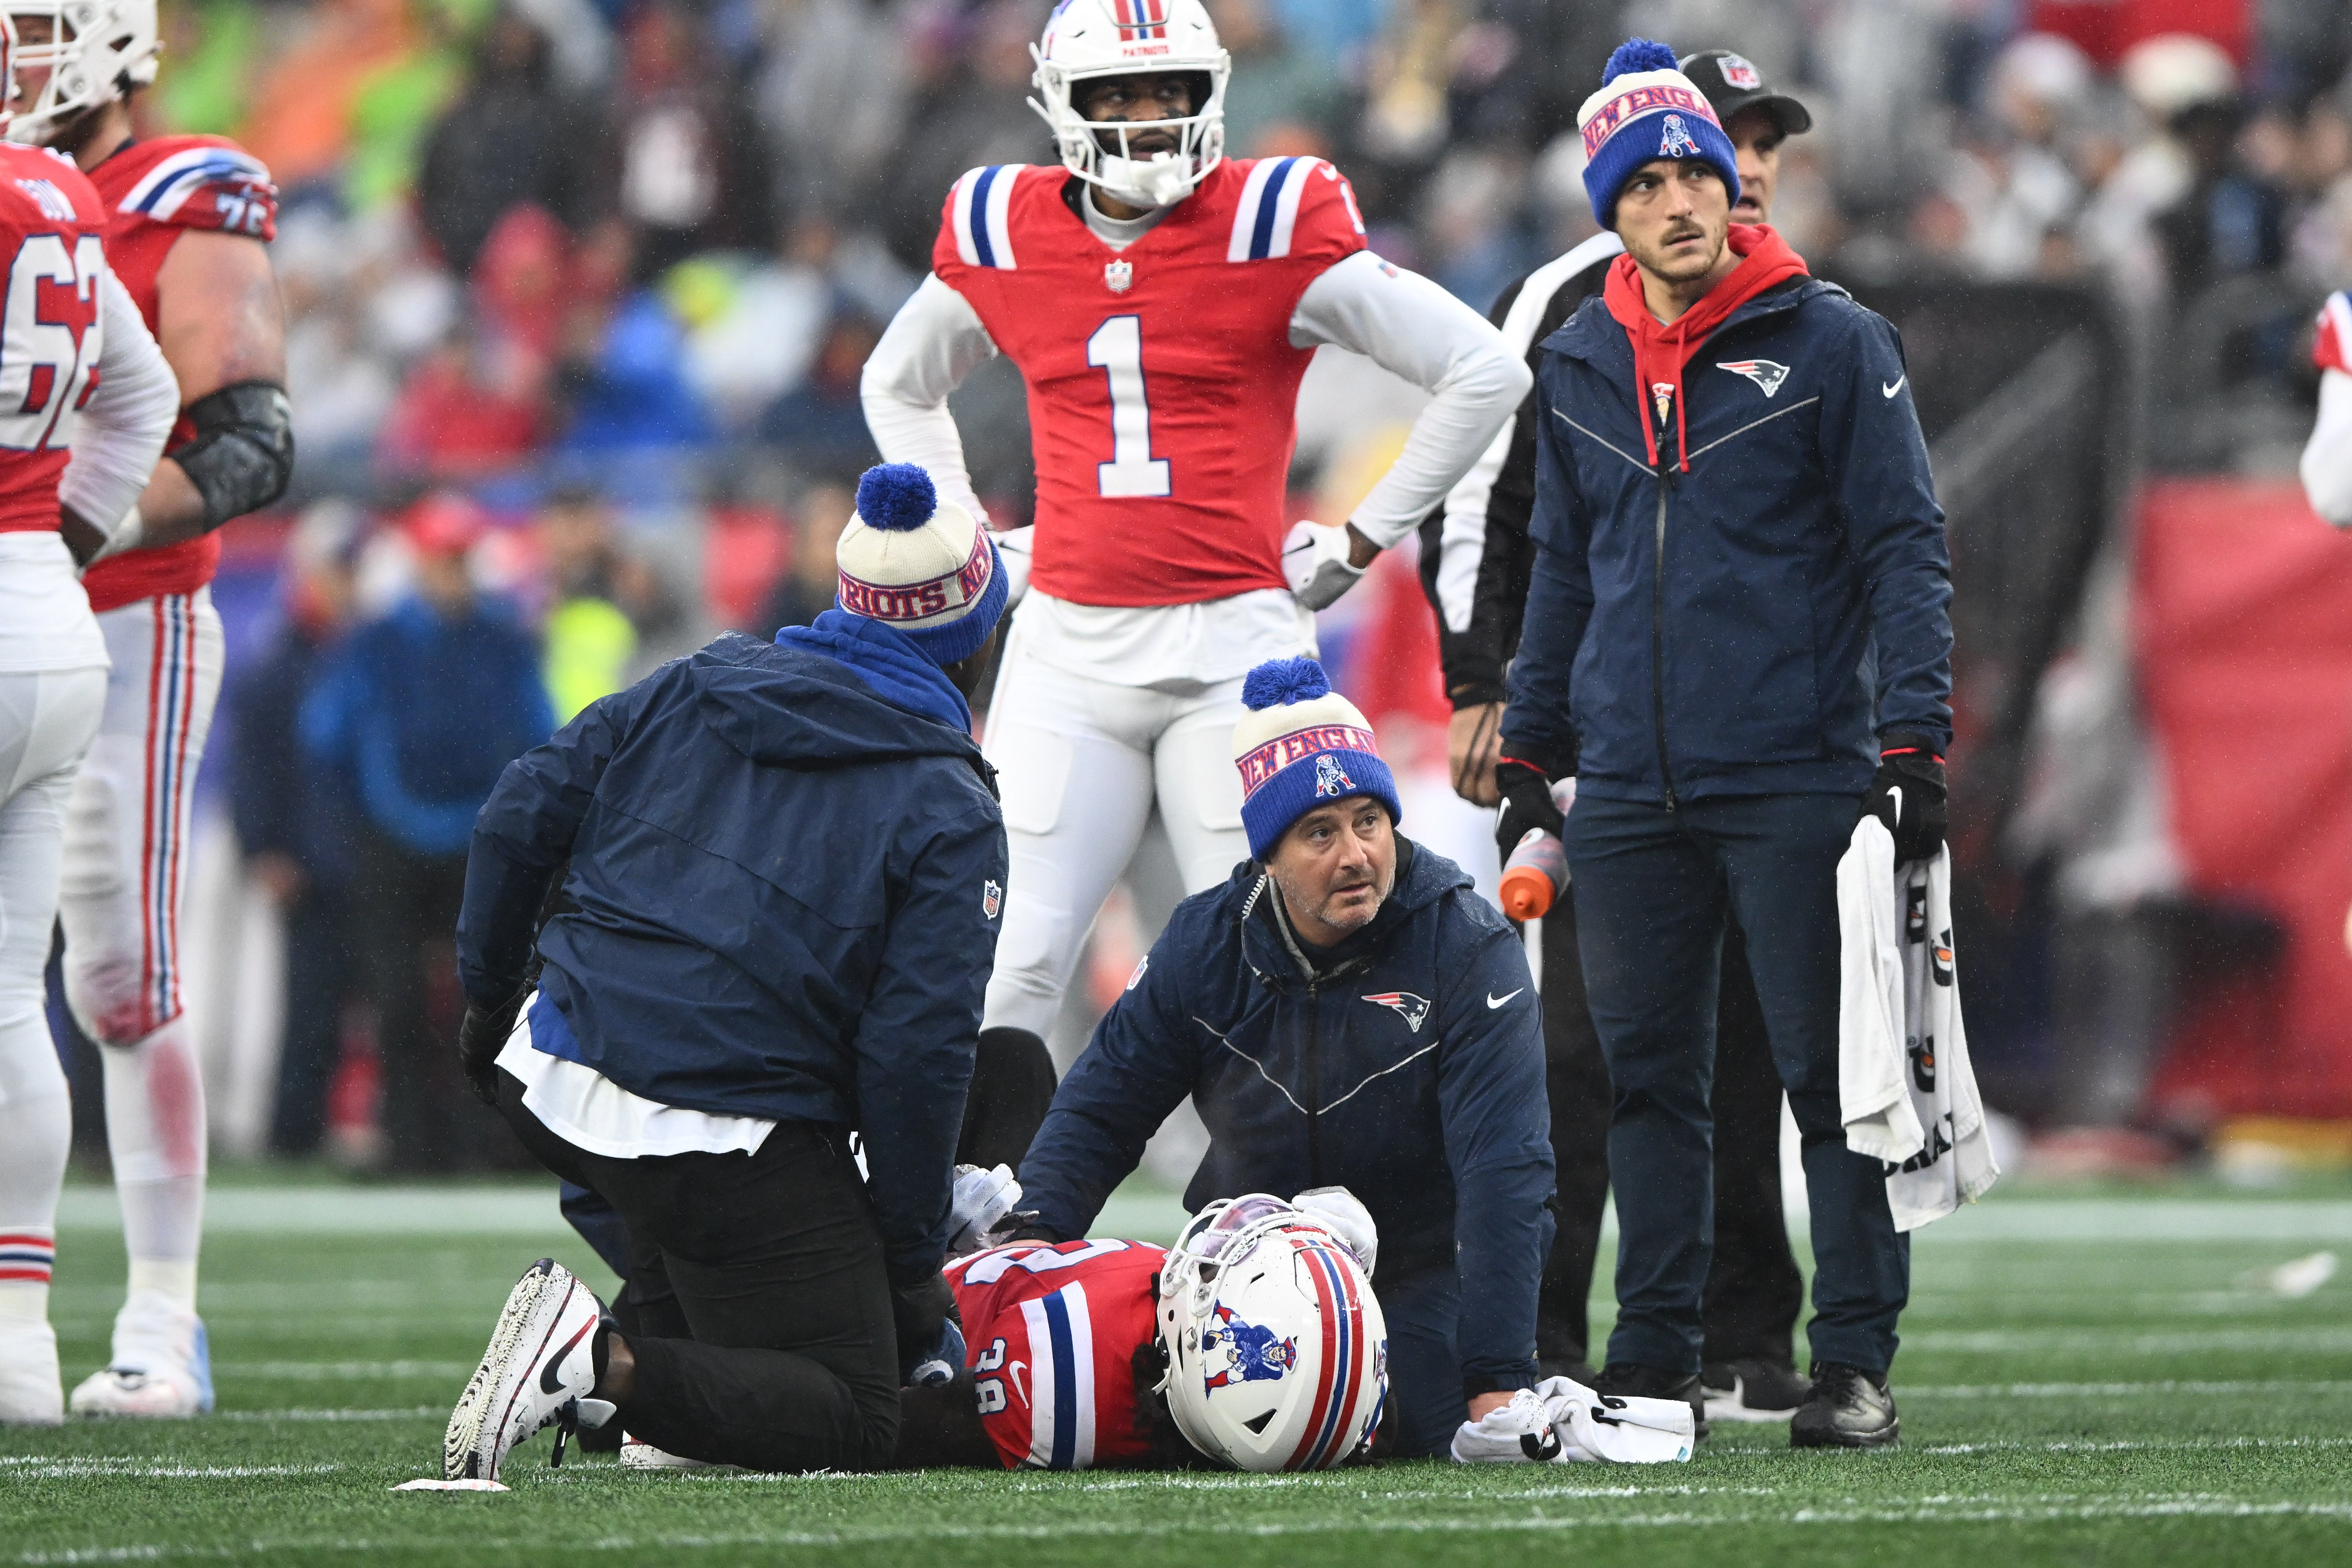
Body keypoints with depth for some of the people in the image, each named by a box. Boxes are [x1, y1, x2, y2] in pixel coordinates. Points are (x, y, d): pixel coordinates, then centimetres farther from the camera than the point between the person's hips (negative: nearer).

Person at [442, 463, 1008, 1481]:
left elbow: (520, 821, 10)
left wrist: (490, 1000, 25)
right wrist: (913, 1261, 0)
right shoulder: (950, 816, -4)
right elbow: (916, 1051, -10)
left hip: (553, 1090, 6)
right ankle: (612, 1368, -21)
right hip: (732, 1150, -6)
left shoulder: (691, 690, 10)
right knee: (854, 1425, 2)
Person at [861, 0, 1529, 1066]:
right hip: (1069, 647, 2)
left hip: (1232, 643, -2)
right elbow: (898, 386, 27)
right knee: (1016, 968, -2)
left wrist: (1362, 541, 0)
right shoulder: (1005, 239, 5)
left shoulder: (1272, 229, -4)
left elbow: (1486, 373, -1)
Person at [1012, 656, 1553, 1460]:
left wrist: (1497, 1381, -32)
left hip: (1423, 1263, -3)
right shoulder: (1204, 947, -9)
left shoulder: (1468, 949, -20)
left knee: (1433, 1429, -26)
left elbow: (1504, 1169, -25)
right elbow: (1099, 1112, -1)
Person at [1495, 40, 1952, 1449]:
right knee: (1648, 1077, 8)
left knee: (1833, 1071, -3)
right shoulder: (1581, 369, 12)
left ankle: (1857, 1363, -1)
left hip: (1797, 781, -5)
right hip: (1631, 791, 5)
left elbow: (1906, 550, -3)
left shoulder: (1832, 343, -2)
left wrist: (1915, 740, -11)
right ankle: (1656, 1356, 14)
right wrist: (1529, 754, 19)